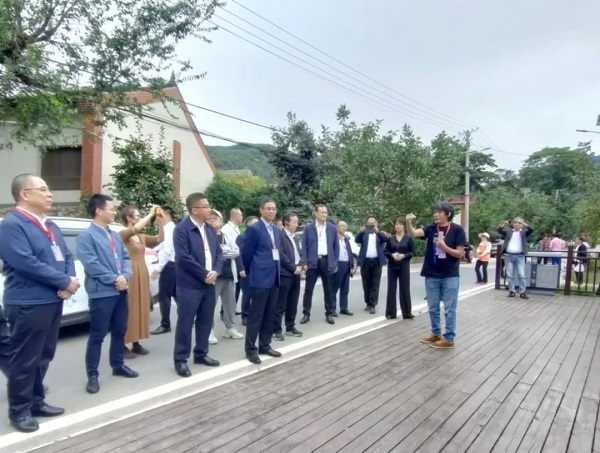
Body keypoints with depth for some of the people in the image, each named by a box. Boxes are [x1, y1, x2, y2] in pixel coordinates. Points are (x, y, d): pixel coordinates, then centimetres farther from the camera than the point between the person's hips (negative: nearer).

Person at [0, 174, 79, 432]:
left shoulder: (49, 225, 16)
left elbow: (67, 256, 14)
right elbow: (26, 263, -22)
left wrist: (70, 281, -6)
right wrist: (65, 281, -17)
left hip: (53, 300, 9)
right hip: (28, 304, -8)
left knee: (43, 356, 17)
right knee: (25, 359, 2)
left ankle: (36, 402, 30)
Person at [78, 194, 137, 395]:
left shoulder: (115, 235, 13)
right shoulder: (86, 236, -10)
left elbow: (126, 257, 11)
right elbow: (91, 265, -18)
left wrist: (125, 276, -7)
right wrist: (114, 279, -16)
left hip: (121, 291, 8)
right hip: (101, 293, -7)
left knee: (120, 331, 17)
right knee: (97, 335, 1)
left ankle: (118, 365, 31)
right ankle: (92, 375, 12)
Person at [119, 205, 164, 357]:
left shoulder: (141, 237, 14)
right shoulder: (122, 234, -9)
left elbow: (159, 239, 9)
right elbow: (136, 229, -30)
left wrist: (159, 221, 2)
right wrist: (150, 214, -21)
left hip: (142, 275, 8)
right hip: (130, 276, -8)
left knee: (140, 308, 10)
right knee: (128, 309, -5)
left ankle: (136, 343, 18)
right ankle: (123, 346, 3)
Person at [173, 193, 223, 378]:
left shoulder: (211, 230, 12)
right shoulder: (182, 229, -11)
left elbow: (218, 252, 12)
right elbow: (184, 257, -19)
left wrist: (215, 271, -6)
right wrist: (204, 274, -15)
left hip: (209, 284, 7)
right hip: (190, 285, -7)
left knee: (206, 322, 14)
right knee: (185, 324, 1)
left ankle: (201, 354, 29)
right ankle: (180, 360, 13)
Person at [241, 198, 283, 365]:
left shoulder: (277, 230, 14)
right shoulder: (254, 229, -9)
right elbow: (246, 254, -7)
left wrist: (277, 271, 16)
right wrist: (252, 272, 4)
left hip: (274, 277, 8)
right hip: (260, 277, -7)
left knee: (270, 315, 12)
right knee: (256, 314, -1)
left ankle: (265, 345, 24)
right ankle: (251, 349, 8)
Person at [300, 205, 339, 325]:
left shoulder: (332, 228, 5)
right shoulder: (308, 228, 0)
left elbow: (336, 246, 8)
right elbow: (304, 246, 0)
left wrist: (335, 263, 2)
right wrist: (305, 263, -7)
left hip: (327, 262, 2)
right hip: (312, 262, -1)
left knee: (328, 290, 9)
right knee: (308, 290, 4)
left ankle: (329, 314, 20)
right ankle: (306, 314, 14)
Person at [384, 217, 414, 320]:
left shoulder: (408, 238, 1)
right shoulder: (390, 239, 7)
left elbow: (412, 252, -1)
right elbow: (385, 251, 6)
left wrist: (404, 255, -18)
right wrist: (392, 255, -14)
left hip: (404, 266, -2)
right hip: (392, 266, 2)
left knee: (405, 288, -1)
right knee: (391, 288, 3)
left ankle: (407, 312, 8)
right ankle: (391, 312, 9)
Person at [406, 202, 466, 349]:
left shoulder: (457, 230, -6)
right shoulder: (431, 228, 2)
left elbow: (460, 253, -7)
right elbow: (413, 233, -15)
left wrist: (444, 247, -21)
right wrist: (408, 223, -33)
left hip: (450, 276, -4)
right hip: (431, 275, 4)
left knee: (449, 309, 5)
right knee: (433, 308, 14)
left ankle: (449, 339, 14)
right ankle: (435, 334, 30)